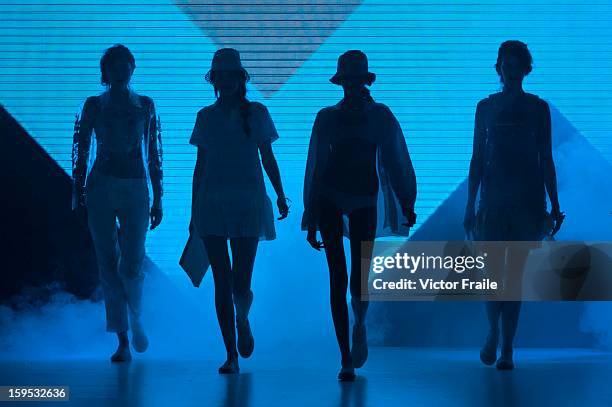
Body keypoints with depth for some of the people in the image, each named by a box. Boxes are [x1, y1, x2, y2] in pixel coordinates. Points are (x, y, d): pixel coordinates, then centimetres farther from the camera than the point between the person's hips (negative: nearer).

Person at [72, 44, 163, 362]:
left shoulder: (145, 105, 9)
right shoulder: (93, 105, 7)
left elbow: (154, 155, 9)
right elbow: (81, 153, 6)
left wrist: (157, 199, 5)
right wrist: (78, 195, -2)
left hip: (135, 190, 0)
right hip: (100, 188, 0)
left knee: (131, 266, -8)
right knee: (109, 265, -1)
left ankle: (135, 318, 24)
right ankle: (123, 342, 5)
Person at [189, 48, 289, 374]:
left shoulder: (256, 112, 5)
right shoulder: (206, 116, 9)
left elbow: (268, 158, 8)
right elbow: (200, 165, 13)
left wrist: (280, 194, -4)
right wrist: (193, 211, 11)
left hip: (248, 205, -1)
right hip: (212, 205, 2)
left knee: (241, 284, -5)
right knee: (222, 283, -1)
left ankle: (243, 321, 29)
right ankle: (231, 355, 6)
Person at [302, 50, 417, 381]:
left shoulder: (380, 115, 4)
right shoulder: (327, 117, 4)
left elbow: (394, 162, 6)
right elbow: (316, 167, 6)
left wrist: (407, 204, 0)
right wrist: (311, 220, 4)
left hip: (364, 199, 0)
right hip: (329, 201, 0)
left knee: (360, 282, -5)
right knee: (338, 280, -3)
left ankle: (359, 326, 30)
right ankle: (346, 360, 2)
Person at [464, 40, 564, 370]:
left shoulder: (538, 108, 5)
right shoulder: (486, 107, 7)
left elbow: (546, 160, 5)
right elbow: (477, 159, 8)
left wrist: (554, 206, 0)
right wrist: (470, 205, 3)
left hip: (527, 200, -1)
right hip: (493, 199, 1)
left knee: (514, 274, -1)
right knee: (493, 272, 0)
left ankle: (507, 348, 3)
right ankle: (493, 333, 24)